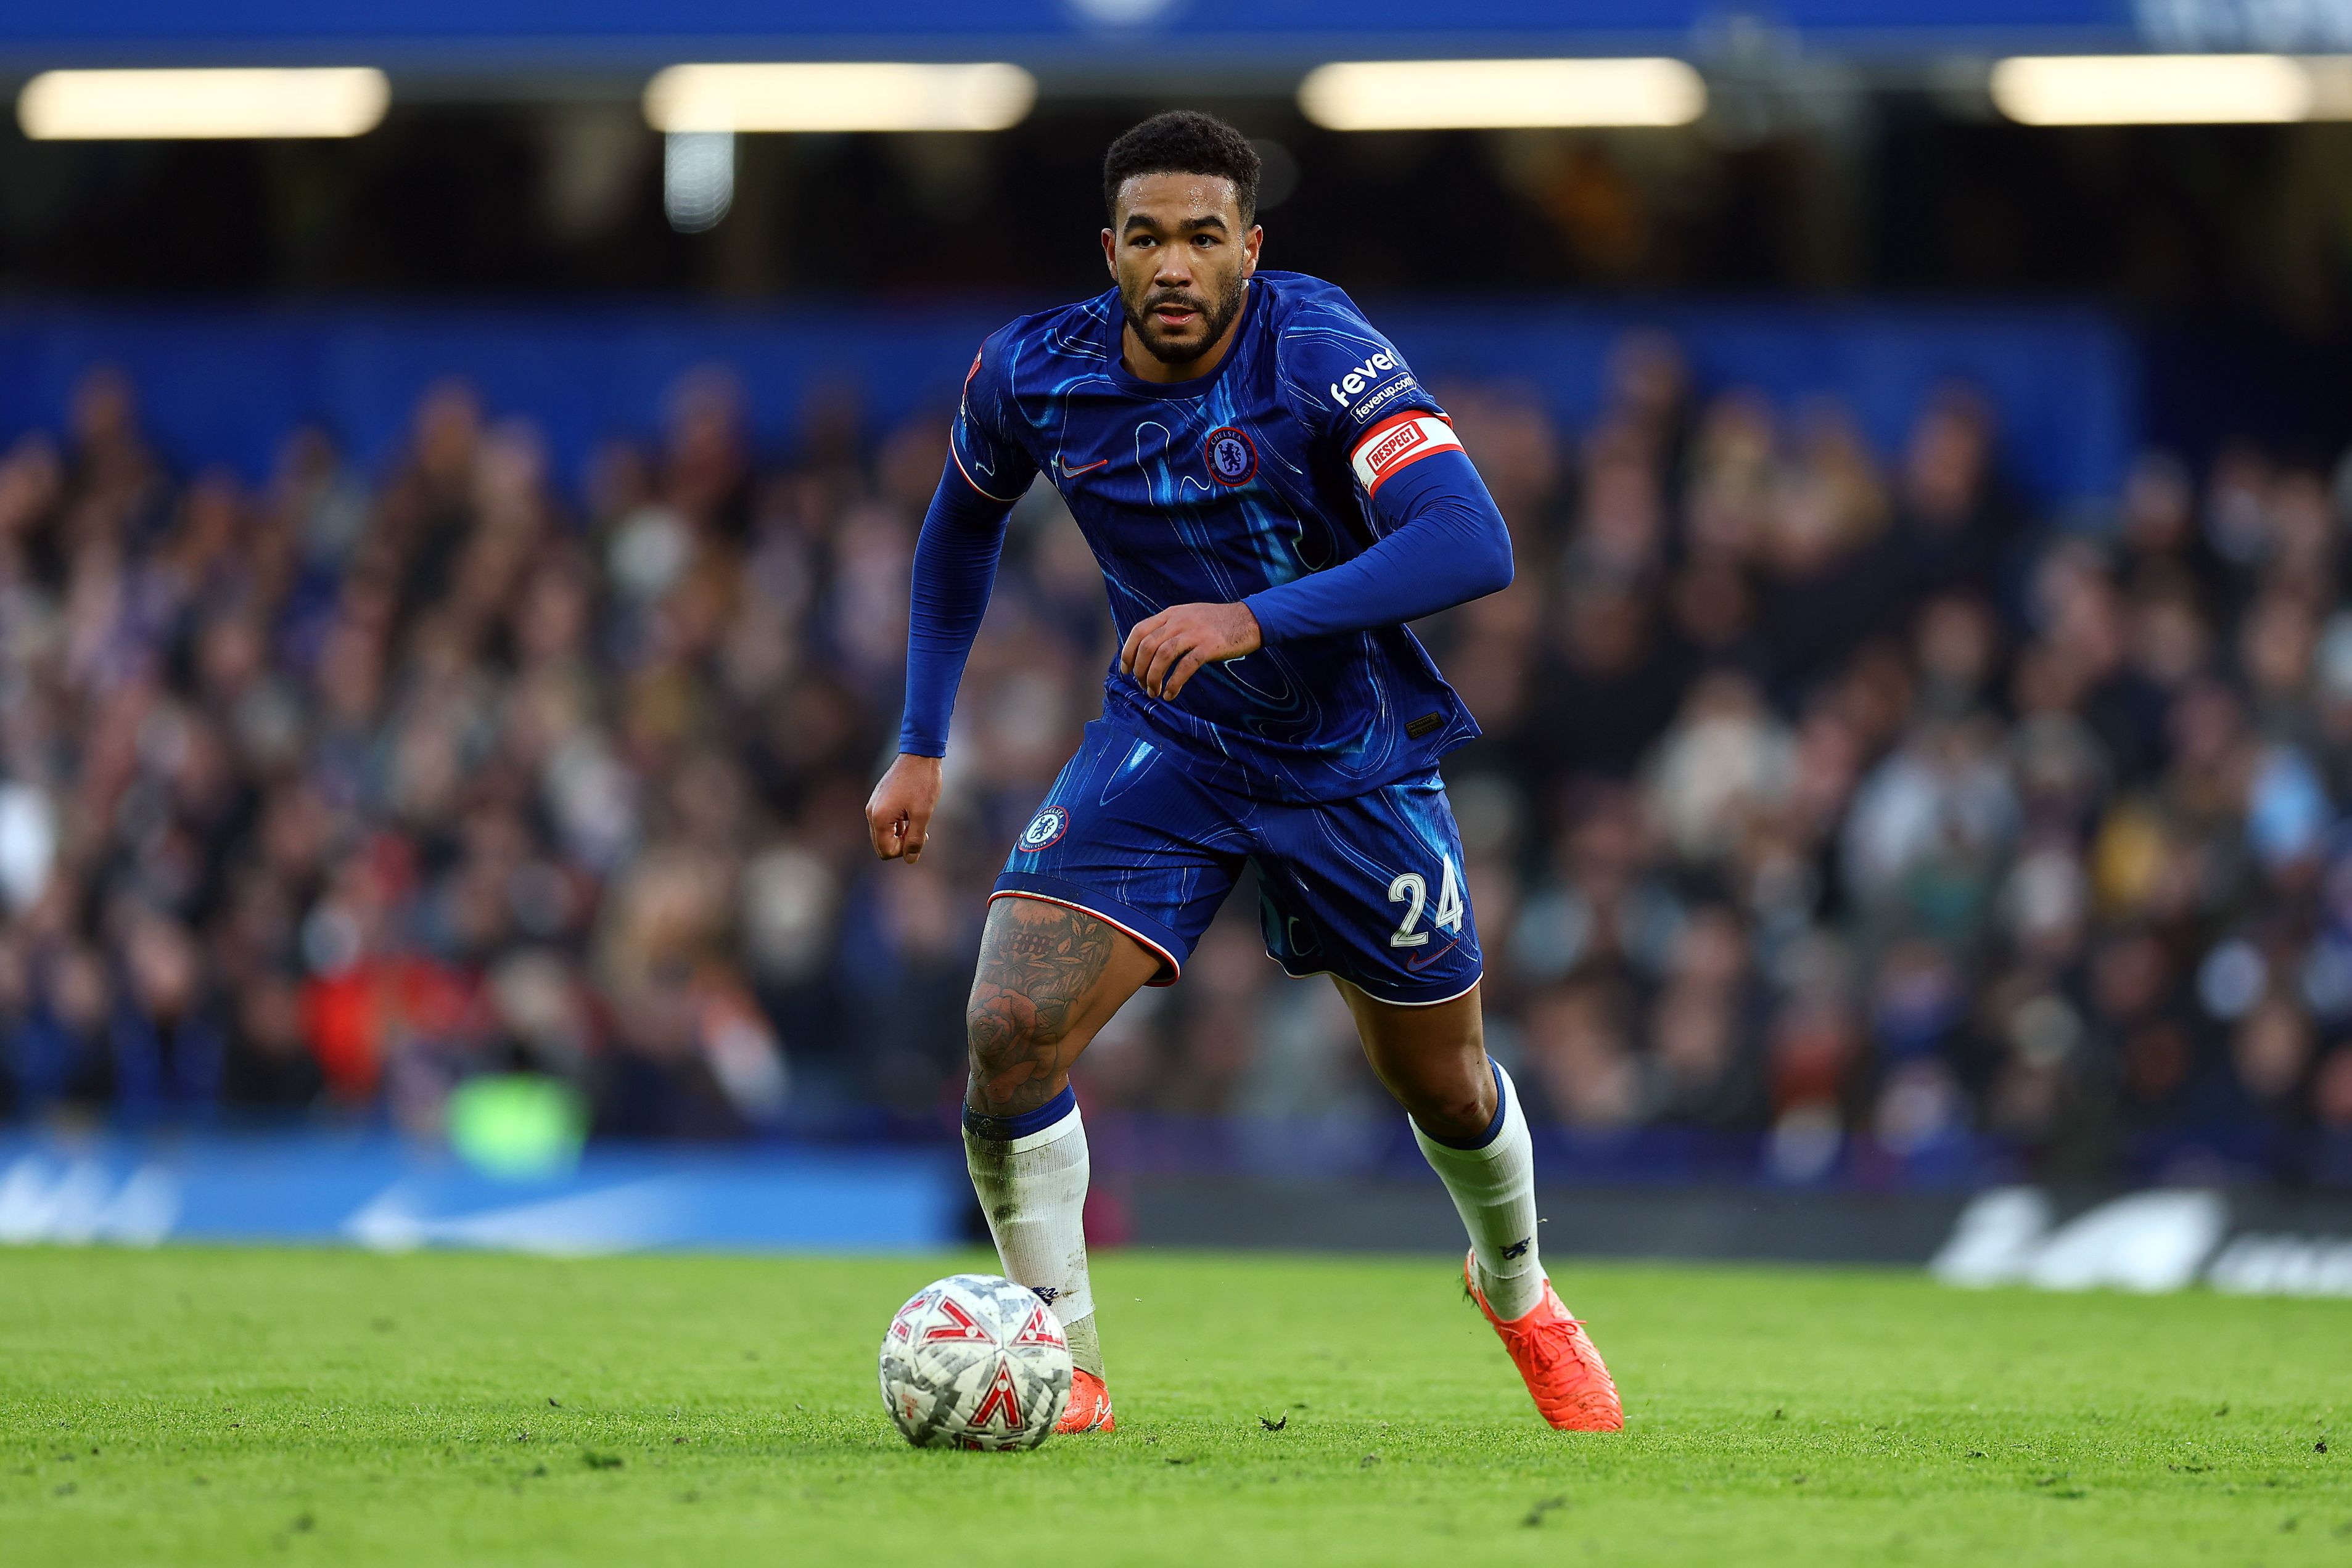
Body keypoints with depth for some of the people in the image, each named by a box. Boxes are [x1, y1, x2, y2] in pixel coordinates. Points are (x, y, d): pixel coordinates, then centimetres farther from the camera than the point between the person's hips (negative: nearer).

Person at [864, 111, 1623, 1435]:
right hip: (1165, 741, 2)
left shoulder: (1317, 351, -26)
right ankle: (1065, 1377, -4)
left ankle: (1518, 1290, 49)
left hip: (1352, 761, -2)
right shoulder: (1034, 375, -13)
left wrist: (1255, 618, -46)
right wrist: (923, 749, 6)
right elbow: (965, 520, 10)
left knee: (1445, 1089, 14)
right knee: (1010, 1029, -21)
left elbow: (1474, 545, -37)